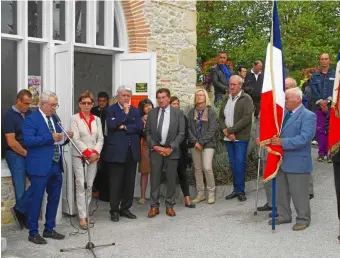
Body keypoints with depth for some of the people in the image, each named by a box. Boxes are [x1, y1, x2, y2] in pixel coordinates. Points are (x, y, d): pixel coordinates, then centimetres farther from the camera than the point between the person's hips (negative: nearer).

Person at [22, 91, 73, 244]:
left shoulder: (54, 119, 15)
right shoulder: (31, 119, -9)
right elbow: (28, 140, -20)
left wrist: (65, 137, -2)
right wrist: (51, 138, -24)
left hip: (56, 166, 8)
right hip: (40, 167, -8)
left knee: (54, 199, 13)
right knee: (35, 200, 1)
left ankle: (49, 229, 26)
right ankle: (33, 233, 13)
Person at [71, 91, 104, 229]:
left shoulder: (97, 119, 12)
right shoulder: (75, 118, 0)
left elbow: (100, 139, 8)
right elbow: (76, 139, -8)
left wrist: (95, 152, -8)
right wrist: (88, 153, -14)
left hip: (94, 157, 4)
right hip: (79, 156, -4)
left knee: (89, 186, 7)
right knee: (81, 186, -6)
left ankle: (85, 213, 17)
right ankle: (82, 217, -4)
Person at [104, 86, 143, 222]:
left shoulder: (135, 110, 13)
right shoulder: (111, 109, 1)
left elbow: (140, 127, -1)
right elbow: (112, 125, -16)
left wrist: (125, 127, -10)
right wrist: (125, 112, -10)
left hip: (132, 151, 4)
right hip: (117, 151, -4)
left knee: (129, 182, 9)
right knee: (116, 183, 0)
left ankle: (125, 208, 21)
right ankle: (114, 210, 10)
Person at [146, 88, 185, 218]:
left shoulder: (178, 113, 1)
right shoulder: (152, 113, 7)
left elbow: (181, 133, -2)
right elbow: (148, 132, 7)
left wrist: (171, 148, -11)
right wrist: (154, 146, -7)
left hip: (171, 150, -1)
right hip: (155, 150, 1)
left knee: (171, 179, 4)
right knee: (154, 179, 2)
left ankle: (170, 206, 15)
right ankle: (154, 206, 10)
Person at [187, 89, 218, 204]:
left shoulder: (211, 112, 0)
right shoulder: (191, 112, 9)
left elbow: (212, 129, -7)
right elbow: (188, 128, 3)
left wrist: (201, 142, -14)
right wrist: (195, 142, -10)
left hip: (207, 144, -3)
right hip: (194, 144, 3)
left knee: (207, 168, -12)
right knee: (197, 169, 6)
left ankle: (211, 193, 1)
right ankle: (200, 193, 14)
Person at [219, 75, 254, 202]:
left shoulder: (246, 99, -7)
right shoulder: (227, 99, 14)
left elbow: (246, 119, -17)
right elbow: (221, 117, 13)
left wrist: (230, 130, -16)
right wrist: (225, 131, -6)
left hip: (240, 138, -6)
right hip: (228, 138, 6)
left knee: (240, 163, -5)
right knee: (233, 163, 10)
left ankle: (240, 190, 4)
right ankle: (236, 189, 18)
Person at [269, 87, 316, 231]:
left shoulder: (308, 116, -13)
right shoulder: (284, 113, 9)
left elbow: (304, 138, -24)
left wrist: (282, 142, -28)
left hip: (298, 162, -7)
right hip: (282, 160, 7)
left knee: (299, 193, 4)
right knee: (281, 191, 17)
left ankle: (303, 219, 20)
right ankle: (284, 216, 32)